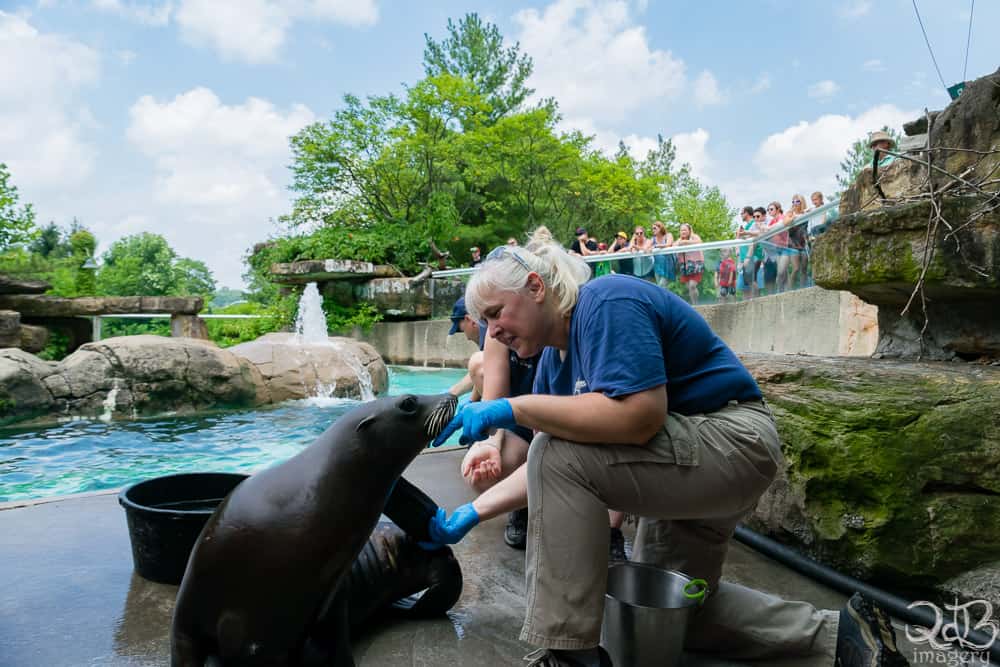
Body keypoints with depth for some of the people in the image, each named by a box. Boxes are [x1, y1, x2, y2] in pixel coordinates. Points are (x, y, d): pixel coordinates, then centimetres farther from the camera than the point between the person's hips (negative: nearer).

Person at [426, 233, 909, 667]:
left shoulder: (606, 302, -22)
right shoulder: (554, 358, 5)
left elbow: (639, 416, -35)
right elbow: (548, 471, 8)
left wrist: (514, 409, -29)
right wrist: (471, 514, 3)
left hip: (733, 443, -11)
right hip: (690, 461, 11)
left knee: (562, 454, -26)